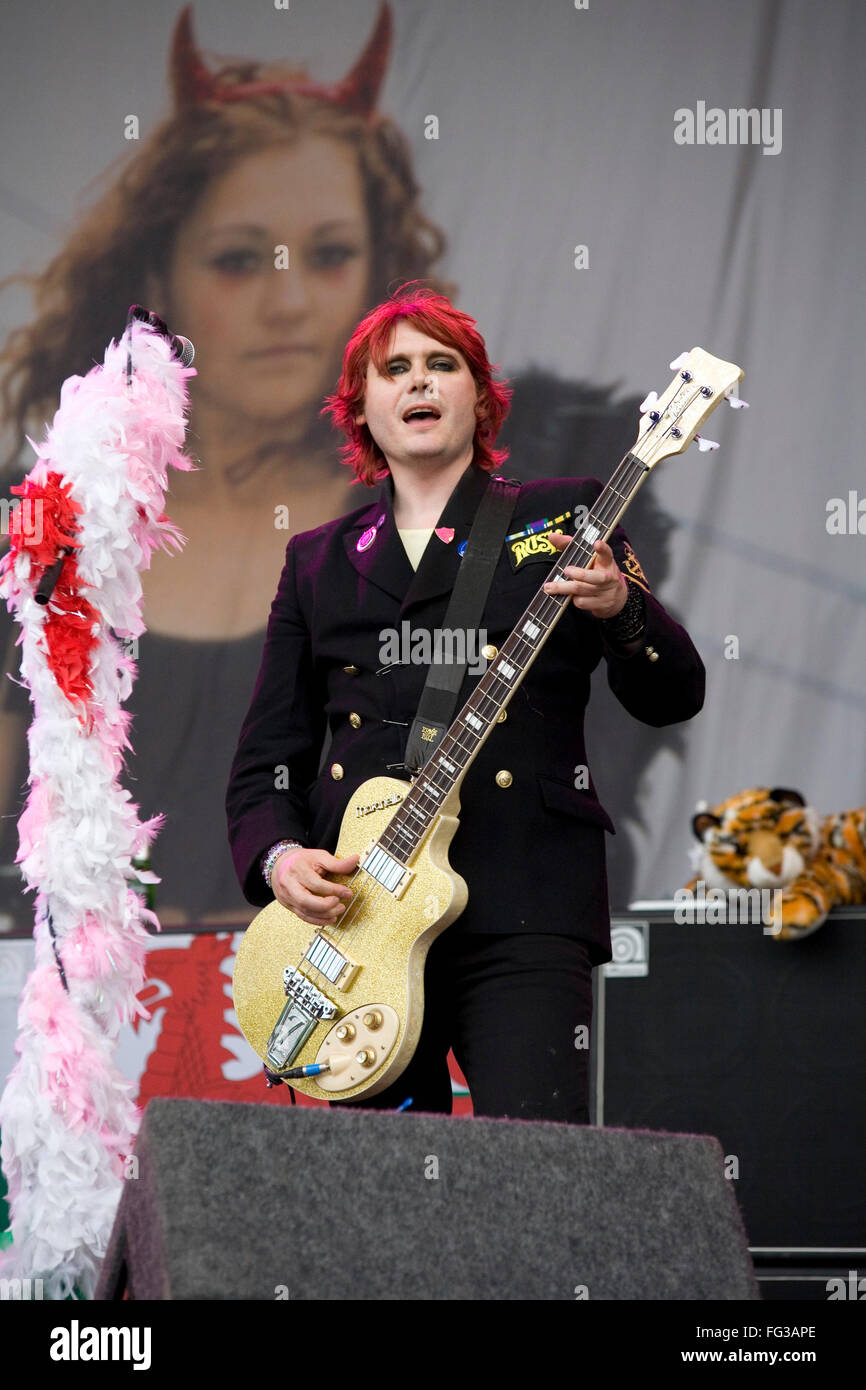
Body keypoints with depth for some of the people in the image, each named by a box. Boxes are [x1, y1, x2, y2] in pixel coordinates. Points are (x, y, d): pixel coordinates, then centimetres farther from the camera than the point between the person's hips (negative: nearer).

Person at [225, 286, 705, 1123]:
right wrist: (278, 858, -2)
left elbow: (672, 698, 4)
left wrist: (618, 609, -16)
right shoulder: (316, 562, 19)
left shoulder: (560, 519, 10)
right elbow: (264, 760, 18)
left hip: (522, 906, -3)